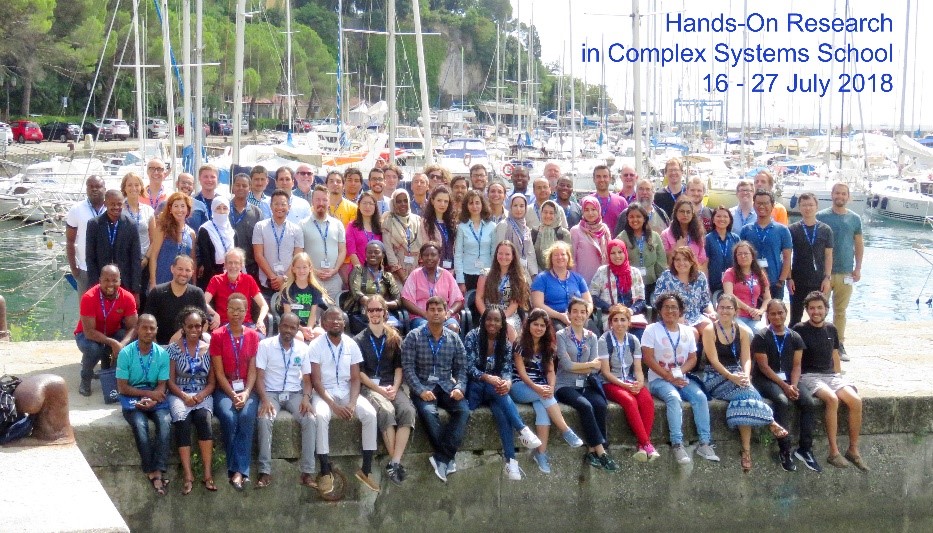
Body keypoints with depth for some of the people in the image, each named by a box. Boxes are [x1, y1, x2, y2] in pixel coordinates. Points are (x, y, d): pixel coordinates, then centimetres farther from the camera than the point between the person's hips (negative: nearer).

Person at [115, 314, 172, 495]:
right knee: (140, 424, -31)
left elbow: (162, 386, 0)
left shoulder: (162, 354, 2)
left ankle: (158, 471, -32)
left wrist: (152, 400, -20)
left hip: (155, 397, 2)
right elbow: (122, 387, -5)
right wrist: (148, 393, -14)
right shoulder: (126, 353, -4)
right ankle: (152, 472, -24)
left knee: (165, 421, -29)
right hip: (132, 398, -2)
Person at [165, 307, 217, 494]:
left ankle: (208, 473, -32)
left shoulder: (208, 349, 8)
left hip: (203, 395, 1)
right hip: (179, 394, -1)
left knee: (203, 417, -32)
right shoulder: (174, 348, 3)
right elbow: (171, 381, 2)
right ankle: (188, 476, -32)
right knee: (182, 421, -33)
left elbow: (212, 382, 9)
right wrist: (184, 396, -15)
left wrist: (201, 395, -11)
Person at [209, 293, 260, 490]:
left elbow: (252, 370, 2)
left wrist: (246, 394, -14)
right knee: (228, 417, -31)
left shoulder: (253, 336, 6)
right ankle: (239, 469, -21)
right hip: (224, 389, -1)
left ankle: (238, 470, -28)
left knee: (247, 416, -30)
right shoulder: (217, 335, 0)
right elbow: (219, 372, -4)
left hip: (247, 389, 1)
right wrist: (233, 395, -15)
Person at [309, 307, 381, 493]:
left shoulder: (351, 345, 3)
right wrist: (333, 405, -22)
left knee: (370, 414, -23)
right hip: (324, 392, -3)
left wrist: (352, 403, -17)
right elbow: (316, 380, -11)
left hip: (347, 391, 3)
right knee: (320, 416, -35)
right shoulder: (316, 345, -7)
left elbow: (355, 378, 2)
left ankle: (366, 470, -13)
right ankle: (326, 472, -24)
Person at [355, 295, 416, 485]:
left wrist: (395, 387, -7)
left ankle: (394, 463, -33)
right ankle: (395, 462, -29)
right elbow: (359, 372, 1)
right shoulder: (360, 340, 8)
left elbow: (399, 366, 12)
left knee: (408, 411, -30)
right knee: (386, 412, -35)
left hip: (393, 385, 3)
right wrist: (379, 390, -11)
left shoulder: (394, 337, 15)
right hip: (370, 385, -2)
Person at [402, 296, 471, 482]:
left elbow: (460, 368, 10)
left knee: (463, 410, -26)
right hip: (423, 387, -3)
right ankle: (448, 458, -22)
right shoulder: (414, 337, -1)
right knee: (428, 412, -34)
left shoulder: (454, 338, 9)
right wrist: (421, 390, -19)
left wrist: (459, 387, -10)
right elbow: (408, 368, -7)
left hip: (446, 386, 3)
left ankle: (441, 458, -26)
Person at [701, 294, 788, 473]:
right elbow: (714, 360, -10)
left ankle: (747, 450, -30)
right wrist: (731, 376, -24)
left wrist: (745, 376, -19)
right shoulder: (709, 331, -2)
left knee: (745, 396, -29)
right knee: (747, 393, -33)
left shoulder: (742, 332, 10)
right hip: (715, 378, -3)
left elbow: (746, 359, 2)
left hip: (737, 376, 3)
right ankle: (770, 422, -19)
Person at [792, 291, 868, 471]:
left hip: (830, 375, 5)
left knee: (856, 400, -21)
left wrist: (839, 377, 14)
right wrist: (794, 384, -9)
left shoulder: (831, 329, 14)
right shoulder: (799, 330, -1)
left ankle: (853, 450, -9)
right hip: (808, 376, -5)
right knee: (832, 398, -34)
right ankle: (834, 452, -28)